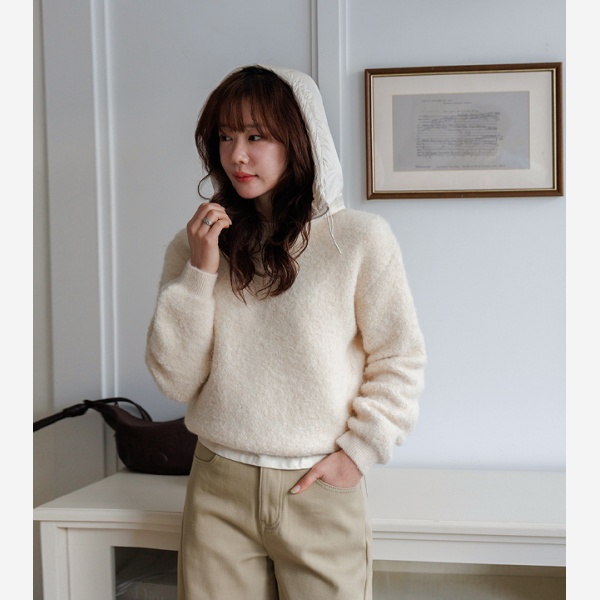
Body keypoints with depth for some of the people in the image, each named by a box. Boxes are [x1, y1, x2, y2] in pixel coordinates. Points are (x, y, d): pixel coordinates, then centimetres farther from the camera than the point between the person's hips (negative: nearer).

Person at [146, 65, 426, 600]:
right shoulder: (195, 246, 4)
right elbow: (176, 381, 0)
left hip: (321, 490, -2)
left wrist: (359, 451, -6)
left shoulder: (360, 238, -5)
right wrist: (198, 274, -9)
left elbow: (400, 360, 0)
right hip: (218, 493, 2)